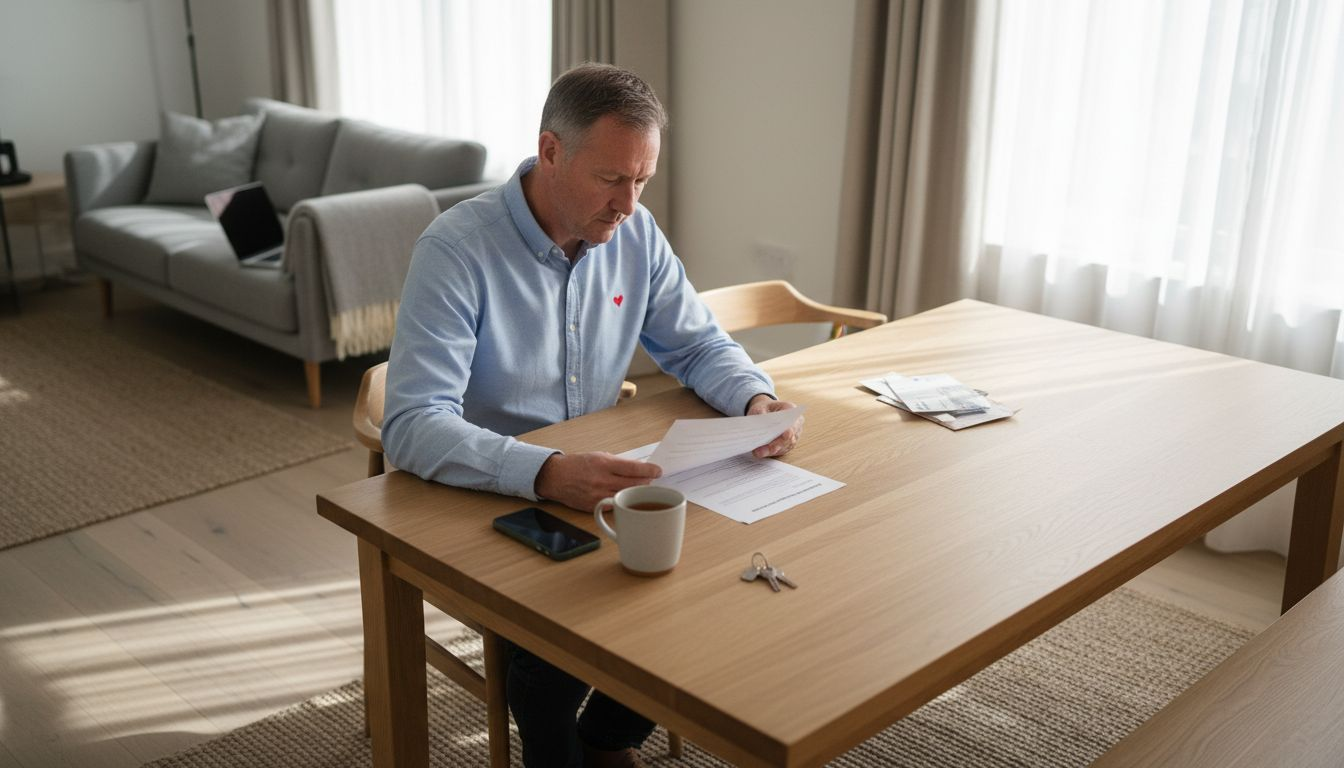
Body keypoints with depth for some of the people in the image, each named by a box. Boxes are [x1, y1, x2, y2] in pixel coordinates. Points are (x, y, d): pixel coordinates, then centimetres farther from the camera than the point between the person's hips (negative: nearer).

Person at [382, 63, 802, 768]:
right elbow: (412, 426, -28)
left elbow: (699, 344, 8)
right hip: (485, 500, -5)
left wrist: (756, 399, -15)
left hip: (596, 486, 6)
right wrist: (546, 473, -44)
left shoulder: (635, 234, -2)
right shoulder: (457, 248, -21)